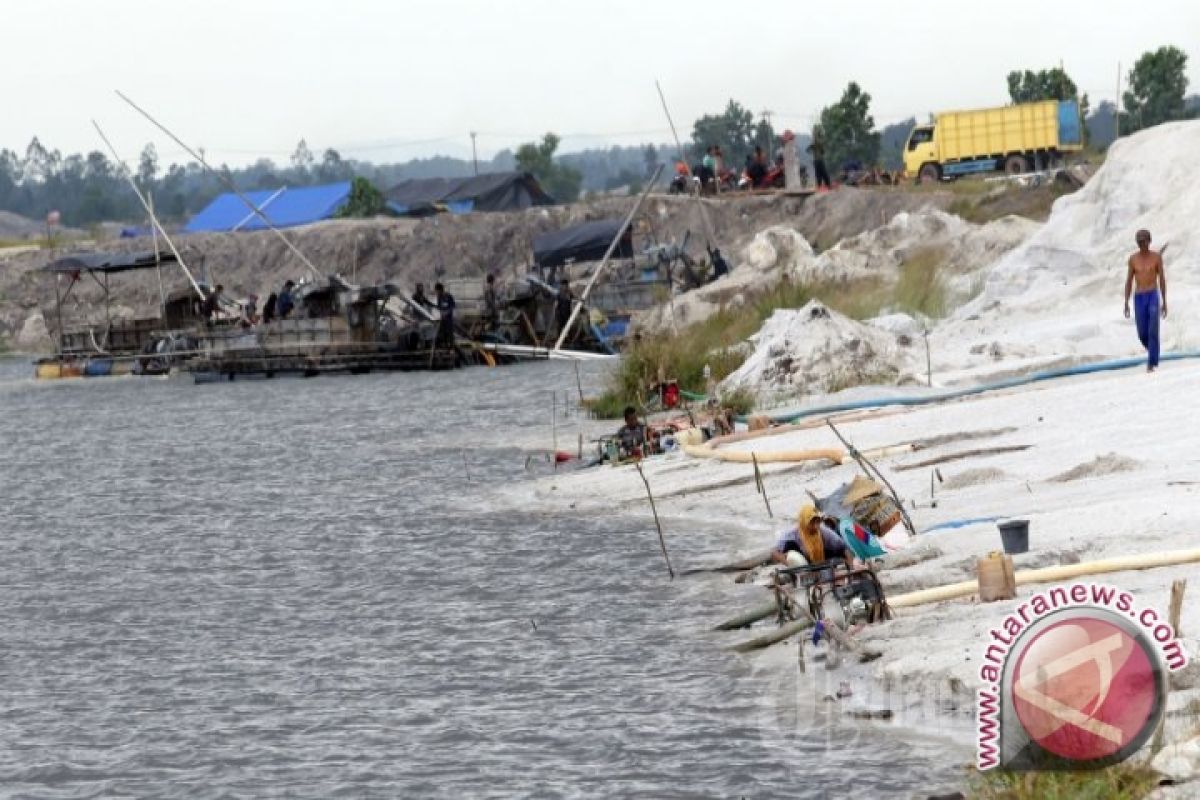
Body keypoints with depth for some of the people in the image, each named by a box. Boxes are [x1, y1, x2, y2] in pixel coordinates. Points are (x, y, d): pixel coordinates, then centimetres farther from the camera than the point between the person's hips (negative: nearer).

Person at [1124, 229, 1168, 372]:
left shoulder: (1157, 257, 1)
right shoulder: (1133, 259, 6)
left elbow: (1162, 280, 4)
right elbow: (1129, 282, 9)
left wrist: (1164, 303, 1)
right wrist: (1126, 304, 3)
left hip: (1153, 297, -2)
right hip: (1139, 299, 2)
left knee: (1153, 331, -14)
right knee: (1142, 334, 3)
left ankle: (1152, 363, -10)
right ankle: (1152, 352, 34)